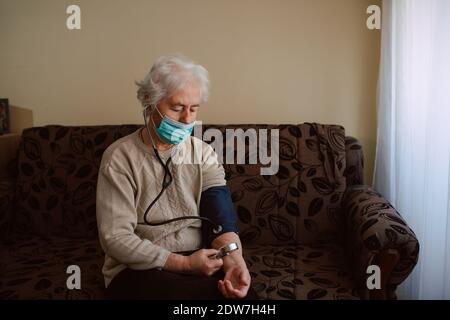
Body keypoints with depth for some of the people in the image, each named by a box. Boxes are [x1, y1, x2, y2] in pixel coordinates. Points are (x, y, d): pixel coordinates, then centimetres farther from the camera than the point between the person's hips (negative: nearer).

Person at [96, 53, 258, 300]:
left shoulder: (203, 153, 5)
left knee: (242, 291, -27)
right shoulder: (120, 157, -7)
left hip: (199, 261, 3)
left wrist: (234, 261, -28)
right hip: (139, 269, -3)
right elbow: (115, 238, -13)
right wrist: (184, 263, -21)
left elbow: (221, 216, -7)